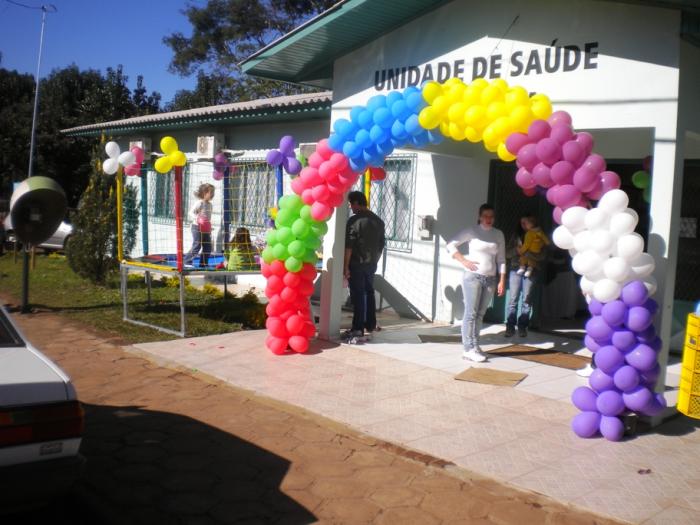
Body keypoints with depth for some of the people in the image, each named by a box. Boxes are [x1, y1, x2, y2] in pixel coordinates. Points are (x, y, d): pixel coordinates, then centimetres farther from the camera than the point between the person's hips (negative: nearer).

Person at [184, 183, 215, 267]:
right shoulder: (199, 203, -11)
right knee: (196, 246, -9)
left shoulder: (210, 204, 13)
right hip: (197, 228, -8)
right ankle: (186, 261, 1)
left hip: (206, 229, 8)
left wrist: (209, 229, 21)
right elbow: (191, 212, -14)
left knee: (208, 247, 6)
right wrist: (196, 218, -32)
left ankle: (203, 263, 16)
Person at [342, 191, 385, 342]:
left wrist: (346, 266, -12)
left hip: (357, 264, -6)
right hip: (371, 264, 6)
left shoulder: (354, 220, -13)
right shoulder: (379, 221, 8)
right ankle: (370, 326, 22)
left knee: (358, 296, -3)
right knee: (369, 294, 16)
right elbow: (381, 245, 13)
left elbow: (349, 246, -15)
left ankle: (358, 329, -1)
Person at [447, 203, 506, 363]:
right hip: (473, 276, -4)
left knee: (480, 314, 7)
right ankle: (468, 349, -4)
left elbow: (501, 259, 10)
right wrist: (464, 261, -10)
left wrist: (502, 281, 4)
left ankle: (475, 346, 13)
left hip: (490, 279, 4)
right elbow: (450, 245, -2)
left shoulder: (498, 234, 9)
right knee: (471, 313, -6)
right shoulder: (471, 231, -3)